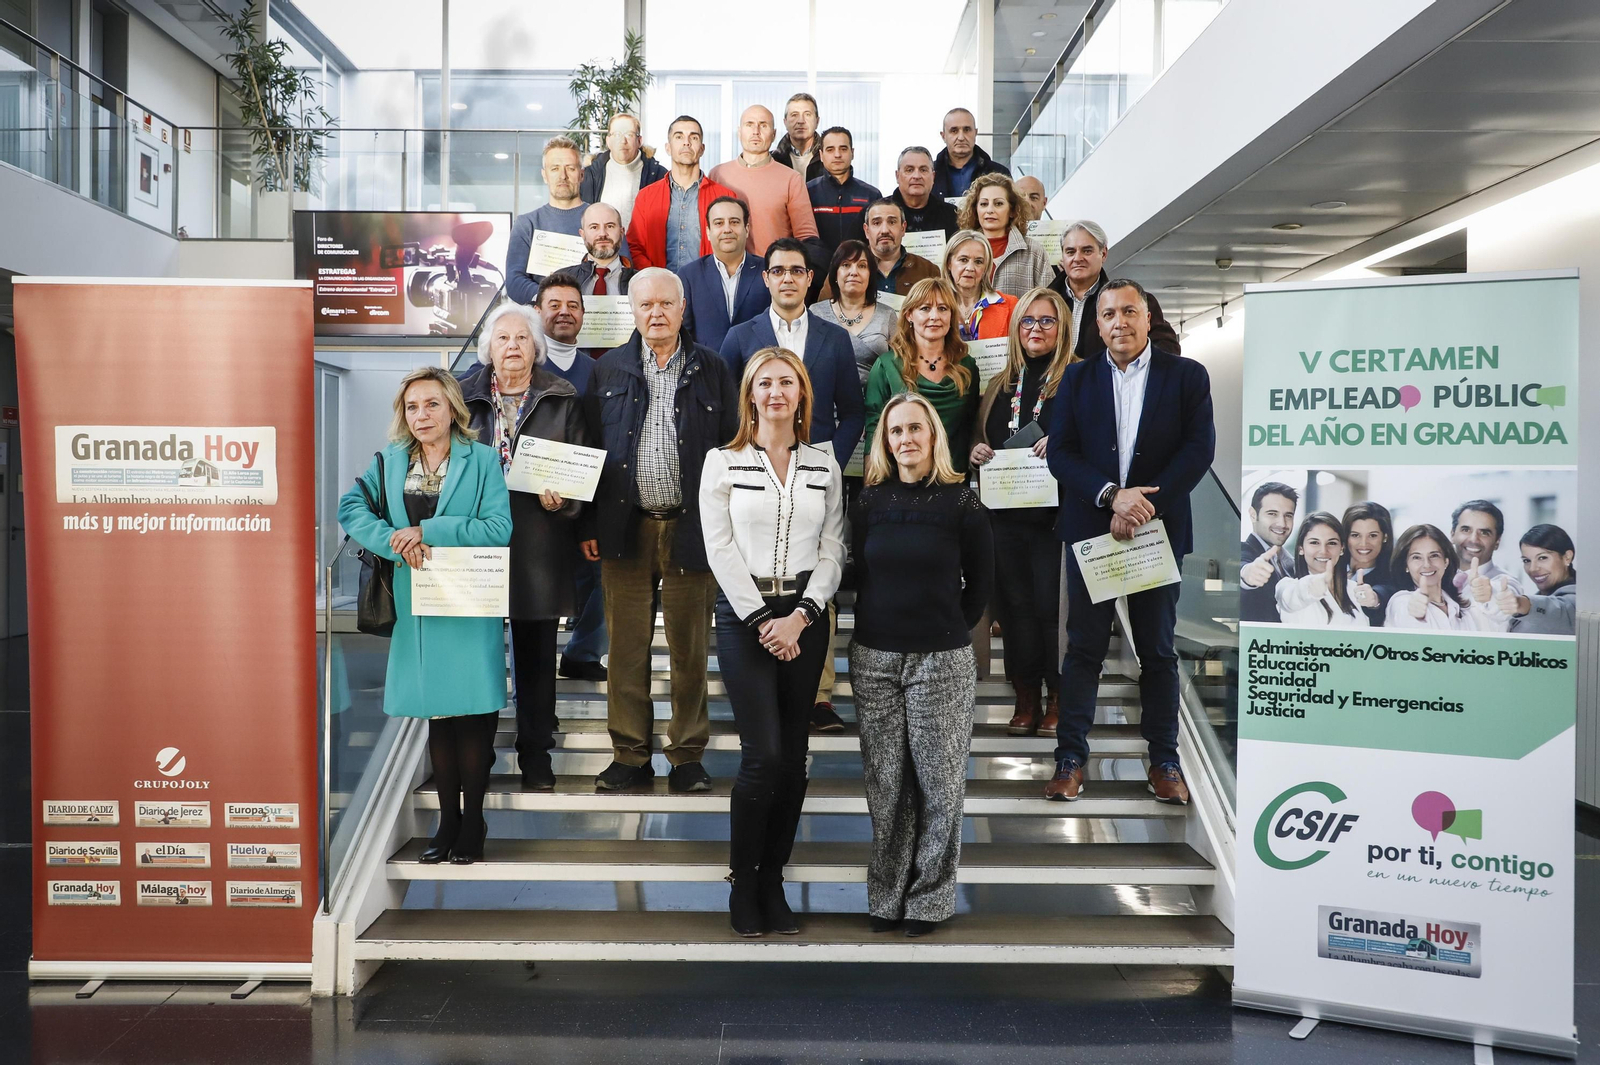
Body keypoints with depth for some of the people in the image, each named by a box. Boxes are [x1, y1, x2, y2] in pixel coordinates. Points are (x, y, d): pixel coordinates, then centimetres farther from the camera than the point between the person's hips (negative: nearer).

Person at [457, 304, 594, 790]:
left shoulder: (562, 399, 6)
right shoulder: (465, 395, 9)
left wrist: (561, 499, -13)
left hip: (538, 543, 0)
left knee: (536, 650, 6)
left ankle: (536, 751, 18)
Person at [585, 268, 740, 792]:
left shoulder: (712, 370, 5)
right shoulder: (607, 371, 9)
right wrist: (588, 525, 1)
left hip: (691, 527, -1)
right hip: (626, 528, 1)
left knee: (690, 647, 5)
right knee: (626, 646, 6)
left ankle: (688, 754, 17)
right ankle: (630, 754, 17)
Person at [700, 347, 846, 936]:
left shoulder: (824, 464, 10)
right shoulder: (722, 462, 3)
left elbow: (832, 550, 4)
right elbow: (720, 549, -3)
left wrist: (799, 616, -9)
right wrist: (762, 620, -10)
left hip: (804, 616, 3)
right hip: (743, 615, -3)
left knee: (793, 758, 5)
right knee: (763, 756, -10)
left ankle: (773, 883, 18)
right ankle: (742, 886, 8)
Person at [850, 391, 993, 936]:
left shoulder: (960, 502, -3)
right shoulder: (870, 501, 5)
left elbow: (981, 581, 5)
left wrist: (949, 631, 5)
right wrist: (872, 632, 8)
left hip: (941, 661, -2)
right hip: (873, 658, 2)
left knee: (938, 781, 4)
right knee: (884, 783, 7)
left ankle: (930, 897, 17)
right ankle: (886, 894, 19)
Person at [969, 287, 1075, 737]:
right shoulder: (1001, 383, 17)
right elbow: (978, 436, 24)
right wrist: (975, 451, 3)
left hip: (1055, 513, -5)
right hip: (1006, 513, 5)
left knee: (1051, 604, -4)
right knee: (1015, 603, 6)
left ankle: (1057, 699, 11)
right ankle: (1026, 697, 17)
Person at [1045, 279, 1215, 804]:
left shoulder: (1187, 376, 3)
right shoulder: (1077, 378, 7)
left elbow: (1199, 448, -5)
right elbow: (1059, 451, -1)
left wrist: (1144, 503, -15)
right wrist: (1111, 495, -15)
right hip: (1091, 529, 1)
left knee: (1158, 650, 8)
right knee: (1084, 647, 4)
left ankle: (1164, 760, 18)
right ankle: (1071, 757, 11)